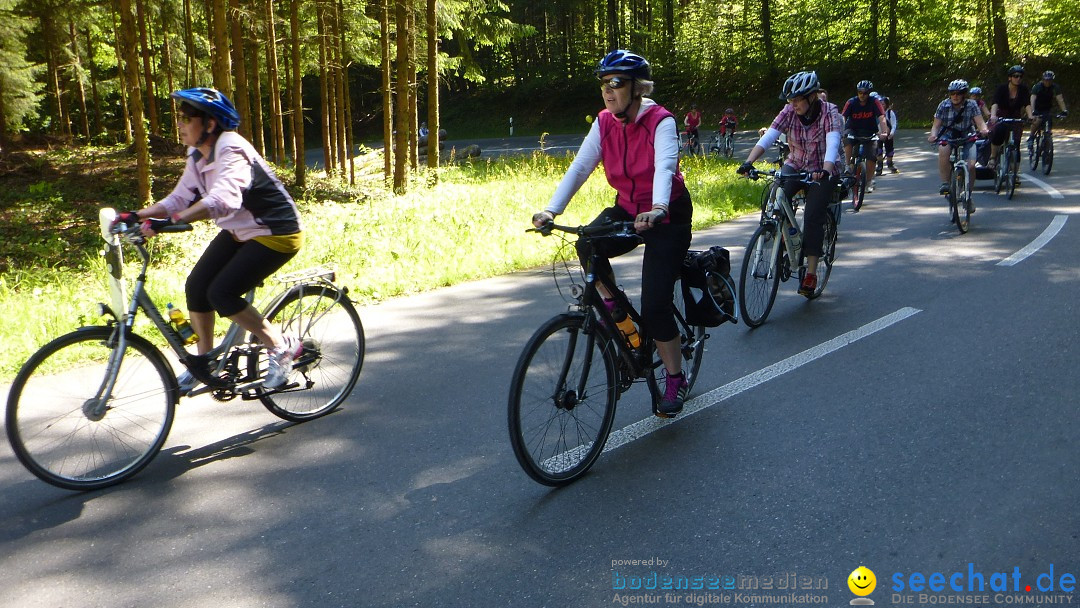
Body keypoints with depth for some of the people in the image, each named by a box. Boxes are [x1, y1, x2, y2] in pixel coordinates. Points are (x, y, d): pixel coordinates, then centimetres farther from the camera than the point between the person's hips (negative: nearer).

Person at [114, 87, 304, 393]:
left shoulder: (231, 151, -26)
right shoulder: (198, 156, 3)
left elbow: (223, 199, -43)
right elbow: (179, 199, 5)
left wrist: (169, 221, -50)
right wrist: (135, 216, -9)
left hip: (276, 233, -9)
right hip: (239, 232, 9)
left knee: (221, 293, -18)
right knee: (196, 286, 0)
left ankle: (283, 347, -2)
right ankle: (204, 362, 18)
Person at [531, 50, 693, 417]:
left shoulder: (660, 122, -19)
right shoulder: (604, 123, -4)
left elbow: (665, 167, -36)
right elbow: (580, 167, -13)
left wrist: (657, 208, -56)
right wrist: (552, 209, -28)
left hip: (667, 215, -5)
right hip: (627, 208, 5)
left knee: (654, 304, -13)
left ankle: (675, 380, 8)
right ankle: (612, 309, -4)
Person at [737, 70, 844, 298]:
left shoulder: (829, 113, -18)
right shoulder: (789, 112, -10)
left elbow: (833, 143, -34)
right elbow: (768, 137, -21)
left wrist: (826, 170, -53)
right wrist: (748, 162, -37)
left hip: (824, 171, -3)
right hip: (796, 166, 3)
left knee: (812, 217, -18)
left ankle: (811, 273, -9)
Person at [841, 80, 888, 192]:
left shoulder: (874, 102, -12)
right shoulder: (851, 102, -12)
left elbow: (881, 118, -22)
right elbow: (842, 118, -21)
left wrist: (883, 132, -38)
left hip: (869, 132, 0)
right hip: (853, 130, 0)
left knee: (872, 156, -15)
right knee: (847, 139, -36)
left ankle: (869, 181, 5)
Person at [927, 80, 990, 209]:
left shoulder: (971, 105, -8)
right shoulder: (944, 105, -8)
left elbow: (980, 122, -15)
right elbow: (936, 125, -8)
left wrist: (984, 130, -38)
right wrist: (933, 135, -30)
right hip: (948, 135, 0)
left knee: (971, 166, -17)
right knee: (943, 150, -37)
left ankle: (968, 195, 6)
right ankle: (945, 183, -27)